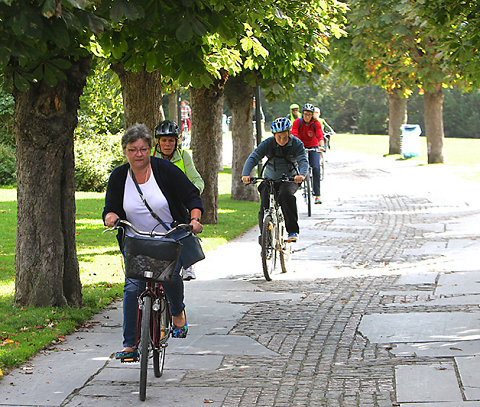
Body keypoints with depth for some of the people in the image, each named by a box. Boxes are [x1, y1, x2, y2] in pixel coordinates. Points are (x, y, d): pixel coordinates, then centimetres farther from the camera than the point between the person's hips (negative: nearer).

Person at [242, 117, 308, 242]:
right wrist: (245, 174, -40)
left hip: (290, 179, -2)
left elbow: (303, 161, -24)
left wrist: (302, 174, -48)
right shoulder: (267, 144, -12)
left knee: (286, 194, -34)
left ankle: (293, 231, -29)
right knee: (265, 208, -12)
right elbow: (253, 158, -21)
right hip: (270, 179, 2)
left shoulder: (297, 144, -12)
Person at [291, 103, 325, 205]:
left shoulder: (316, 123, -14)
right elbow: (294, 135, -25)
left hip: (313, 147, -1)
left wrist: (322, 146, -46)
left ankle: (317, 194, -16)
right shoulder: (297, 122, -14)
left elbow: (320, 136, -27)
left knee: (316, 168, -18)